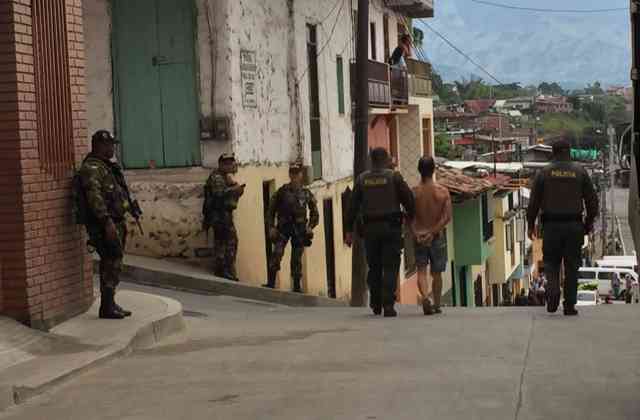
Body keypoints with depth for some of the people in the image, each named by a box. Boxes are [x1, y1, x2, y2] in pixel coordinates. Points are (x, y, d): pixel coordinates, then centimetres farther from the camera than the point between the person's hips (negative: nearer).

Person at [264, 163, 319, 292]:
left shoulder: (306, 193, 7)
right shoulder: (282, 191, 2)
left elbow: (315, 212, 14)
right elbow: (271, 210, 4)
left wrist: (310, 226, 1)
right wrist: (271, 227, -5)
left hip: (299, 229, 1)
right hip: (283, 228, -1)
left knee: (297, 258, 3)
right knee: (277, 253, -16)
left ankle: (297, 286, 10)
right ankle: (271, 283, -16)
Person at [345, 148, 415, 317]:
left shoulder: (362, 179, 7)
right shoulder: (394, 176, -2)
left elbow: (353, 206, 6)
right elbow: (408, 199, -4)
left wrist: (349, 230, 9)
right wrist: (412, 219, 11)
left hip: (370, 228, 3)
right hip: (391, 227, -3)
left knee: (374, 267, 14)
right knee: (390, 267, -2)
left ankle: (376, 304, 19)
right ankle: (388, 305, -10)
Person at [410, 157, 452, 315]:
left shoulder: (414, 192, -4)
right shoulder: (443, 192, -5)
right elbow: (447, 217, -13)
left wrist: (416, 233, -14)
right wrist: (432, 233, -14)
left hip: (418, 237, 0)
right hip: (437, 237, 1)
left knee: (421, 271, 2)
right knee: (437, 273, 14)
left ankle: (426, 296, -24)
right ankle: (436, 305, 20)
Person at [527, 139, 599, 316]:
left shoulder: (544, 172, 0)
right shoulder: (580, 172, 1)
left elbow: (534, 201, -1)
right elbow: (592, 200, 3)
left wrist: (531, 224, 8)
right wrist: (589, 222, 15)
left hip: (551, 225, 0)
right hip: (574, 225, 1)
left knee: (551, 263, 11)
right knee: (571, 266, 7)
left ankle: (553, 290, -15)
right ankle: (570, 305, 7)